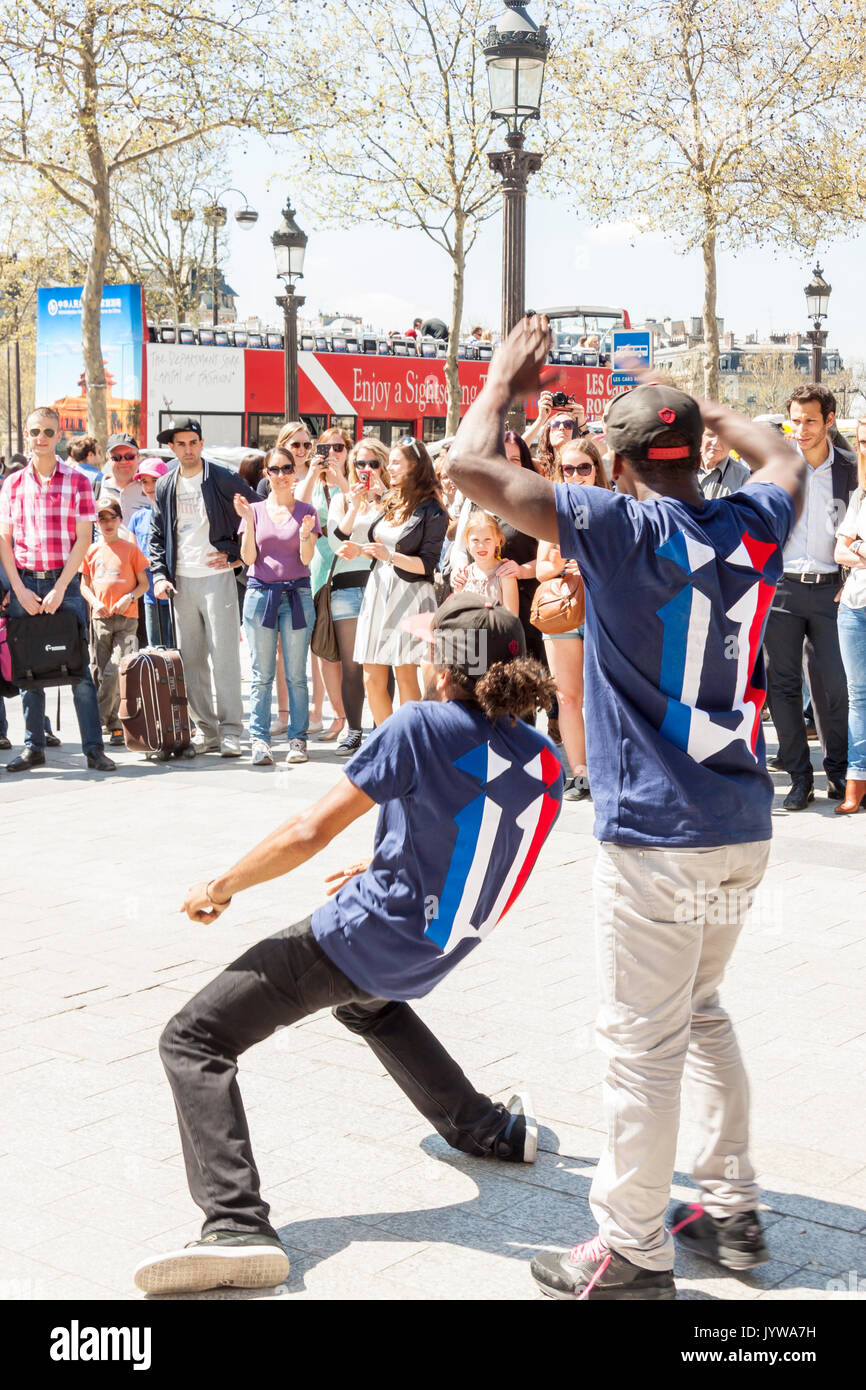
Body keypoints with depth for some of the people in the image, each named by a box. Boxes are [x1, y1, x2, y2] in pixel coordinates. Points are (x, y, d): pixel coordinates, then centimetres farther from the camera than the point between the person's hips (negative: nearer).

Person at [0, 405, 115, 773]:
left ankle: (94, 748, -1)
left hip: (64, 582, -3)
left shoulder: (77, 481, 1)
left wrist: (60, 588, -11)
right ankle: (33, 747, 13)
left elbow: (83, 539, -3)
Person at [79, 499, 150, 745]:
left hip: (126, 618, -3)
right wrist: (95, 602, -3)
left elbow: (144, 584, 5)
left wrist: (129, 597, -12)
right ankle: (114, 726, 12)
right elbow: (85, 585, 15)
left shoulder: (130, 549, 3)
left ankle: (96, 720, -5)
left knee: (114, 672, -13)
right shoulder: (91, 551, 9)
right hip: (100, 618, 3)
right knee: (103, 673, 3)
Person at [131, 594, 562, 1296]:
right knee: (368, 1001, 42)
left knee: (193, 1040, -4)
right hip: (429, 957, 8)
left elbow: (309, 833, -18)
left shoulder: (421, 727, -18)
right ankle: (488, 1129, 42)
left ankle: (236, 1226, -19)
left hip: (361, 935, -7)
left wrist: (220, 887, -5)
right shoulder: (543, 761, 0)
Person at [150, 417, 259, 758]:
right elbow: (157, 536, 16)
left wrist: (237, 554, -2)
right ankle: (206, 732, 12)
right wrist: (159, 575, 2)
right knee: (191, 660, 6)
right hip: (181, 582, 5)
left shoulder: (224, 479, -1)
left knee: (224, 656, -7)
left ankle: (230, 732, -3)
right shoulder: (164, 487, 12)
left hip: (216, 577, -4)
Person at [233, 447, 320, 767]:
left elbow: (307, 558, -2)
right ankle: (259, 740, 3)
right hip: (260, 593, 1)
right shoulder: (256, 510, 8)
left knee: (296, 674, 1)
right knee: (262, 675, 1)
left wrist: (305, 533, -20)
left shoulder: (305, 511, 5)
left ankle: (298, 739, 6)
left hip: (297, 594, -1)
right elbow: (248, 557, 0)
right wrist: (248, 521, -11)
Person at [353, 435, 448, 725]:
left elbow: (427, 564, -12)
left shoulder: (431, 511, -6)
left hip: (410, 594, -7)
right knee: (372, 680, 4)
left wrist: (391, 557, -21)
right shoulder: (388, 502, 15)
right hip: (378, 591, 7)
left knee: (406, 676, -4)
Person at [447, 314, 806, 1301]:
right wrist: (706, 413, 33)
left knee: (642, 1042, 2)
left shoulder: (622, 526, -13)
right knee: (701, 1014, 23)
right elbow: (786, 462, 30)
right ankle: (731, 1212, 31)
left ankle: (631, 1254, 13)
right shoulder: (752, 526, 5)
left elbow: (471, 465, -14)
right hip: (742, 824, 7)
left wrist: (502, 381, 3)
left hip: (656, 832, -7)